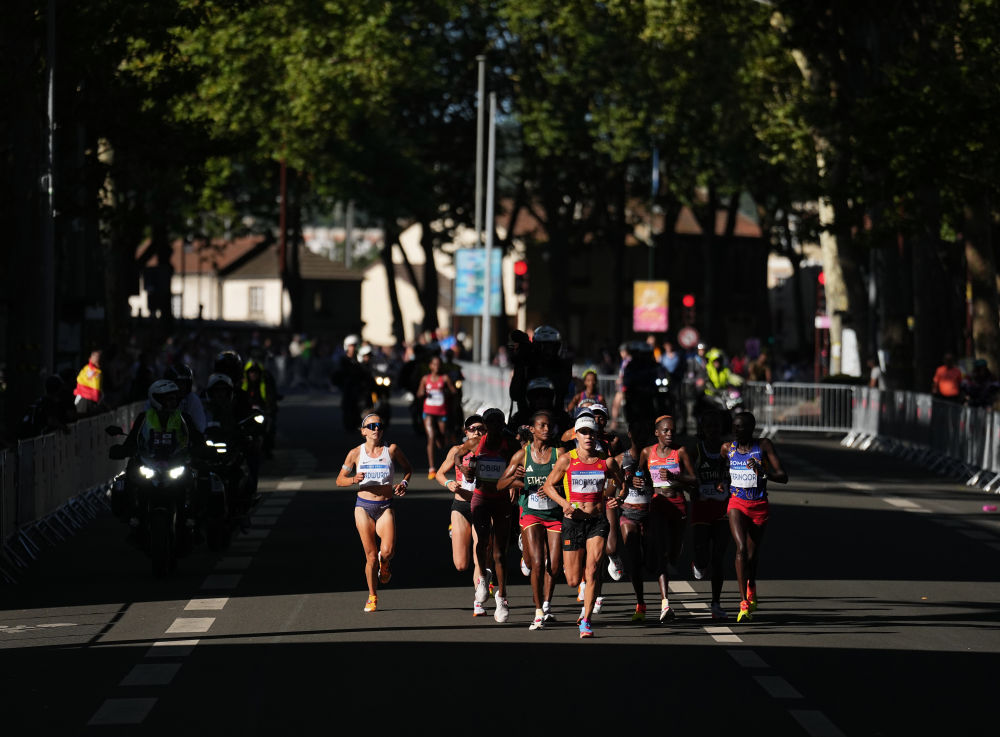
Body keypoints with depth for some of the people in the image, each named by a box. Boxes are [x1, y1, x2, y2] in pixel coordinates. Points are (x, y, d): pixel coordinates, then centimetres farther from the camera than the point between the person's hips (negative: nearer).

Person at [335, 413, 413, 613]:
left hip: (385, 507, 0)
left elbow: (407, 468, 16)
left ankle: (384, 564, 19)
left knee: (387, 551, -19)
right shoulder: (356, 453, 0)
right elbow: (339, 480, 6)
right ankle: (372, 597, 14)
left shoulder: (391, 450, 0)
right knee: (371, 555, -1)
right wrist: (354, 480, -15)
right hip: (364, 507, 0)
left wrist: (404, 483, -3)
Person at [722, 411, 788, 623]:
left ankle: (751, 589, 44)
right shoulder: (727, 448, 2)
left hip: (760, 506, -1)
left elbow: (783, 477, -11)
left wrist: (764, 472, -27)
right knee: (741, 548, -20)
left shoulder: (764, 446, -6)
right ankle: (744, 603, -24)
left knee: (753, 554, 11)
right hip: (737, 504, 1)